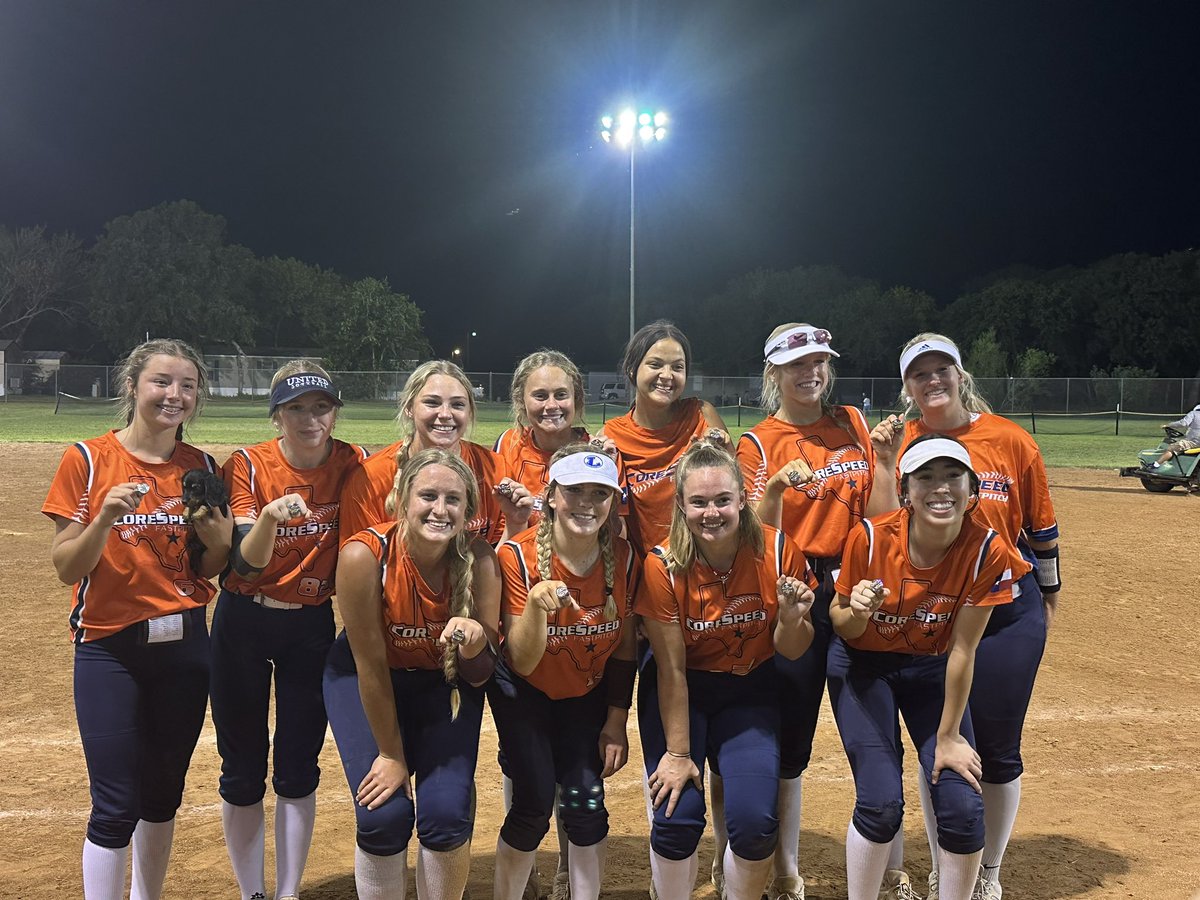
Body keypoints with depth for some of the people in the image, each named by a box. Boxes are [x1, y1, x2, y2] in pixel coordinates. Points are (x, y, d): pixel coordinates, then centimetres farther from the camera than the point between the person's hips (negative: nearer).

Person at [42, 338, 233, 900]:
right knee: (117, 805, -5)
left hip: (184, 644, 4)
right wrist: (105, 518, -25)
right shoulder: (88, 460, -6)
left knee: (164, 793, 14)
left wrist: (217, 539, -11)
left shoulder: (202, 468, 4)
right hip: (108, 648, -4)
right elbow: (66, 568, -8)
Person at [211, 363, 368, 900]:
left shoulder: (352, 464, -9)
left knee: (299, 770, 7)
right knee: (243, 770, 6)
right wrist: (270, 517, -42)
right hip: (243, 623, -1)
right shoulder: (247, 465, -13)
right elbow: (246, 562, -23)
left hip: (312, 625, 1)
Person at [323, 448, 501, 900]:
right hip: (363, 678, -1)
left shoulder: (479, 559, -22)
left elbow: (479, 676, -15)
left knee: (447, 813, -11)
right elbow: (371, 667, -19)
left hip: (444, 681, 2)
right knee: (384, 814, -14)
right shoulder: (365, 555, -29)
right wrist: (391, 754, -11)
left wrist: (474, 643, -38)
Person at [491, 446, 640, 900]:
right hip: (525, 692, -2)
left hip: (587, 692, 2)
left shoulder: (624, 558, -16)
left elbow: (624, 649, -3)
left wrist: (616, 722, 0)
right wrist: (536, 604, -42)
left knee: (585, 803, -6)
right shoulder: (517, 555, -25)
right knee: (534, 805, -10)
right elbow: (522, 663, -25)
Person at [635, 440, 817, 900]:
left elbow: (790, 652, -4)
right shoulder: (663, 565, -19)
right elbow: (671, 670, -12)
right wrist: (677, 752, -9)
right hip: (681, 695, -1)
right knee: (677, 817, -15)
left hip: (749, 692, 1)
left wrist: (790, 618, -26)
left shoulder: (777, 551, -16)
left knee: (754, 819, -14)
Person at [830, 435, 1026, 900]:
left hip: (931, 668, 1)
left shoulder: (987, 551, -23)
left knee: (963, 806, -9)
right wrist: (857, 611, -33)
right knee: (881, 803, -14)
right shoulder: (870, 537, -25)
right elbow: (842, 627, -10)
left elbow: (962, 651, -16)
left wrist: (949, 737, -10)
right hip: (864, 666, -1)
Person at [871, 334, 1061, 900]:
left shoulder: (1009, 439, -5)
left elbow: (1041, 527, 5)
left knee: (998, 752, 7)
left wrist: (1047, 599, 13)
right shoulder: (898, 443, -1)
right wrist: (884, 462, -18)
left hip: (1007, 614, -1)